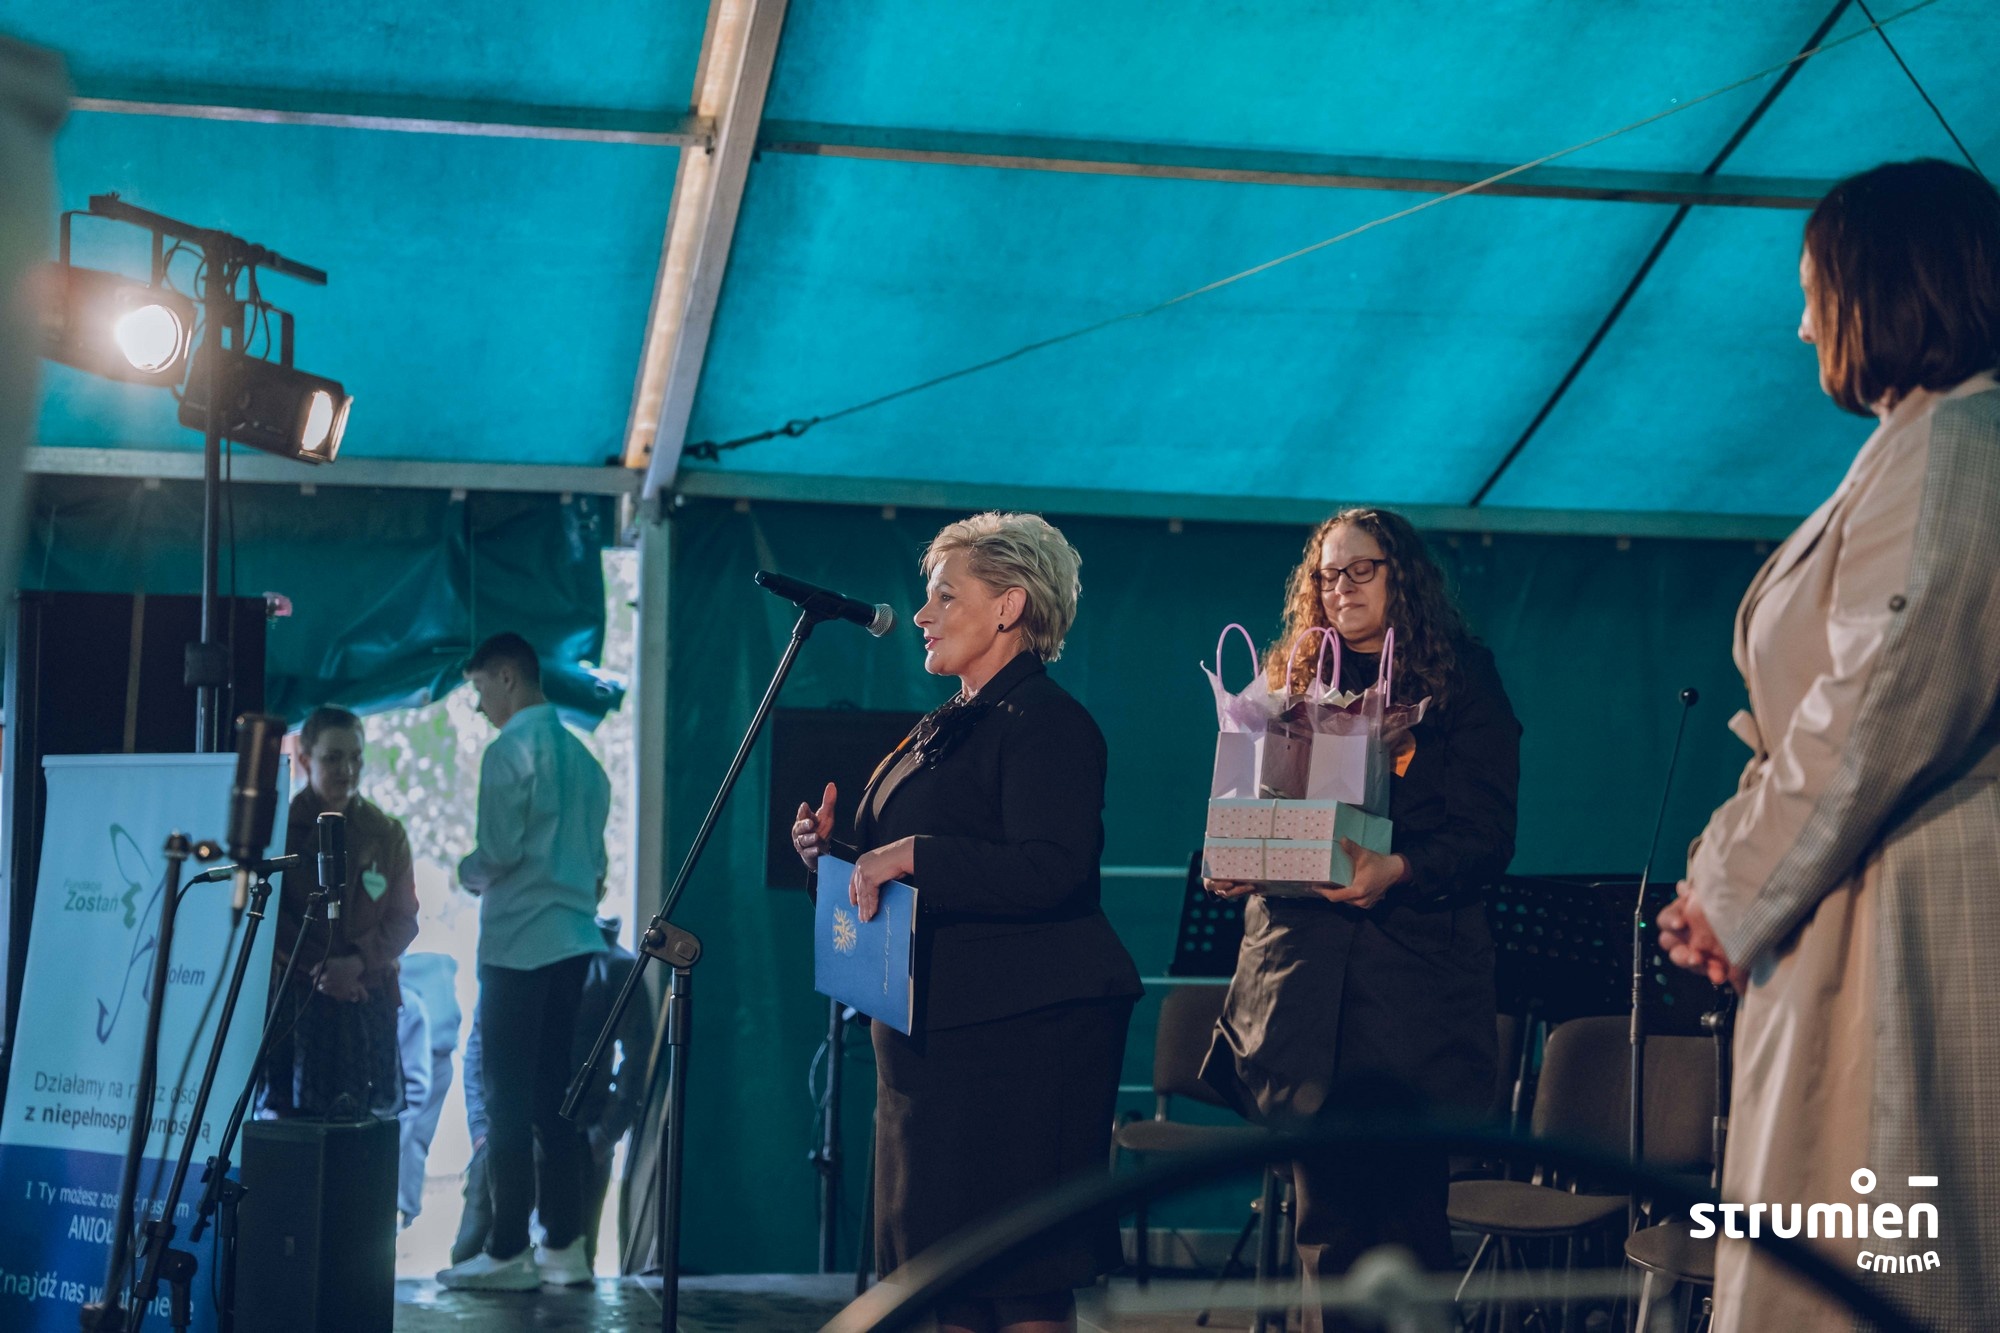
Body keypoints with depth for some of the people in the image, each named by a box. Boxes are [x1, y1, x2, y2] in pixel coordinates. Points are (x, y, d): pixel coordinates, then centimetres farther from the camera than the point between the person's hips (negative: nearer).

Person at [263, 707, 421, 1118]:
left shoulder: (386, 834, 9)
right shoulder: (281, 827, 2)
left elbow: (404, 919, 5)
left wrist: (357, 962, -12)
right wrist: (317, 965, -12)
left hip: (370, 996, 2)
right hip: (295, 996, -2)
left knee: (368, 1113, 0)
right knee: (290, 1113, -4)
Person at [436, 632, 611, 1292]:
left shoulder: (510, 750, -10)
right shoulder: (580, 754, 13)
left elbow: (500, 849, -15)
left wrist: (465, 873, 4)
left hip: (518, 945, -7)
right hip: (572, 940, 7)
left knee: (508, 1100, -3)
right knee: (554, 1097, 10)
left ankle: (507, 1254, -1)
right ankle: (564, 1247, 12)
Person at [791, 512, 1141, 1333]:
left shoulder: (1047, 724, -11)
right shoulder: (947, 726, 19)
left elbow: (1051, 872, -24)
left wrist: (911, 856, -24)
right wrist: (832, 853, 9)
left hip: (1020, 1033, -10)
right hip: (936, 1033, 10)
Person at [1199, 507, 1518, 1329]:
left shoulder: (1461, 685, 4)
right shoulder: (1292, 683, 18)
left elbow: (1486, 837, -4)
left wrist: (1400, 872, -22)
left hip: (1413, 978, -3)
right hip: (1301, 973, 4)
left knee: (1407, 1215, -4)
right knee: (1325, 1216, 4)